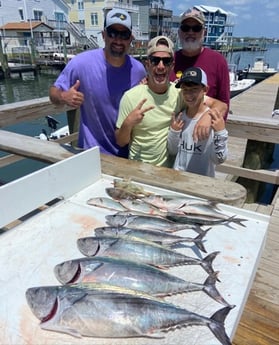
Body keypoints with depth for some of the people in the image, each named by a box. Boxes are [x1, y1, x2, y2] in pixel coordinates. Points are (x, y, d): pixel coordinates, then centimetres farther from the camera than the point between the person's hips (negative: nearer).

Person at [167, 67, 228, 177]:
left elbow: (219, 159, -16)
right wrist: (173, 131, -10)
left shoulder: (214, 119, -16)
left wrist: (220, 133, -28)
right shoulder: (179, 117, -3)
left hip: (203, 179, -3)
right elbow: (172, 151, 5)